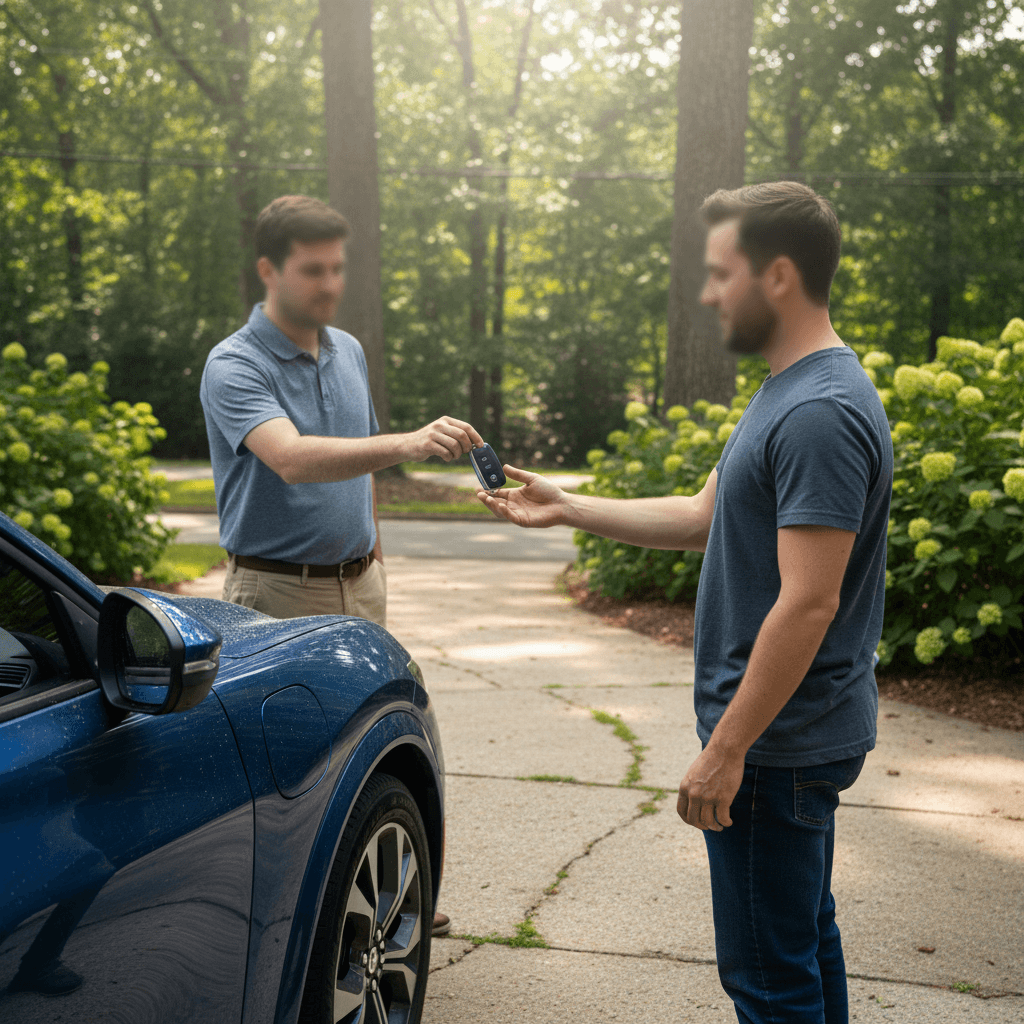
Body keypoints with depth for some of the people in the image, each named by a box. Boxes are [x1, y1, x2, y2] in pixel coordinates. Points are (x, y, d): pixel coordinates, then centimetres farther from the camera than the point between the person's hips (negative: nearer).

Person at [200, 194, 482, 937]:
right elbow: (293, 458, -33)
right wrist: (409, 443, -45)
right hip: (279, 591, -6)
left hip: (358, 583, 7)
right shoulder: (234, 367, -15)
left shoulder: (349, 351, 9)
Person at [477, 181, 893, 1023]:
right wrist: (565, 507, 18)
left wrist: (727, 748, -22)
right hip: (796, 734, 10)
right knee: (804, 940, 21)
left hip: (776, 741, -10)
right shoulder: (786, 392, 12)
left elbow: (807, 604, -26)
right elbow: (703, 517, 19)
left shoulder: (820, 414, -23)